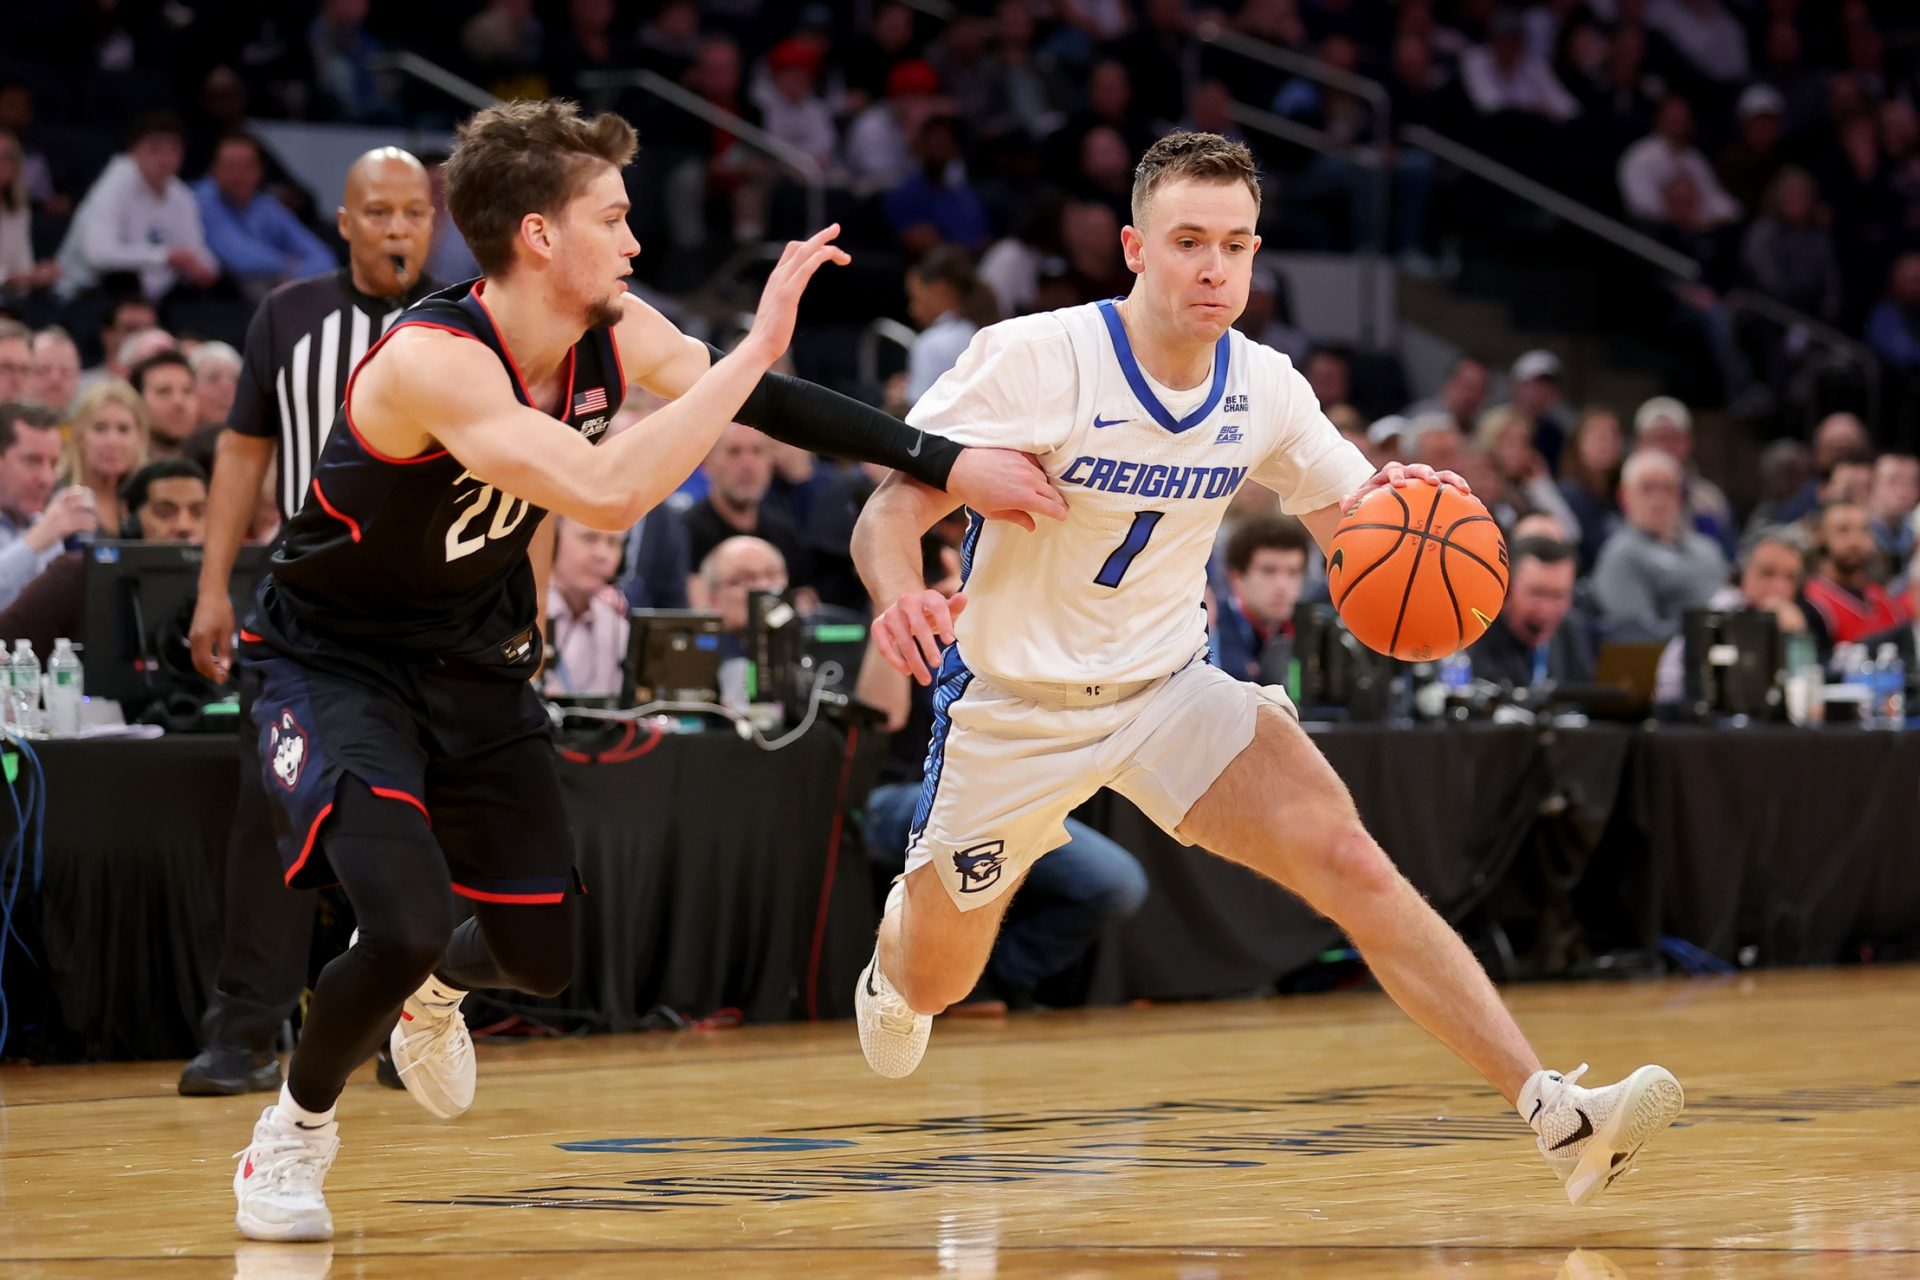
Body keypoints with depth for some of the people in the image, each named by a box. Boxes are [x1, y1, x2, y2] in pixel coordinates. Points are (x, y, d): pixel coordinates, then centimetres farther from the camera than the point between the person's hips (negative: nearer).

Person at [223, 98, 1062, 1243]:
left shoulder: (613, 336, -10)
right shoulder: (431, 361, -33)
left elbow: (761, 404, 4)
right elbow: (609, 494, -45)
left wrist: (950, 462, -2)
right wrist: (757, 346, -41)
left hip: (473, 662, 7)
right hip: (335, 665, -7)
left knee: (546, 959, 9)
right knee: (409, 925, -26)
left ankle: (430, 988, 47)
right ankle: (297, 1124, 4)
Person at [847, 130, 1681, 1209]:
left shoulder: (1264, 389, -8)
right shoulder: (1035, 360, -21)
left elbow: (1352, 520, 5)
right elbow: (891, 510, -21)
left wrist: (1396, 501, -20)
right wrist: (901, 592, -45)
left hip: (1171, 686, 2)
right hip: (1013, 704, -2)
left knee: (1348, 859, -21)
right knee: (932, 984, 13)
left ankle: (1556, 1114, -26)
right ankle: (894, 959, 54)